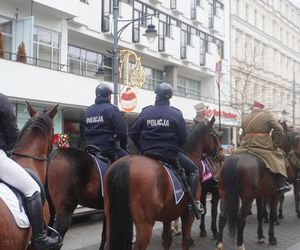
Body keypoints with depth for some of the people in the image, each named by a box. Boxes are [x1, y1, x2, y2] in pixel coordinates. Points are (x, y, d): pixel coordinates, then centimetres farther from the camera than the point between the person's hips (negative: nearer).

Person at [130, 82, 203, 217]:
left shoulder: (145, 112, 3)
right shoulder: (176, 114, -4)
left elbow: (133, 133, 5)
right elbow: (183, 137, -3)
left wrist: (143, 149, 15)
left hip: (148, 154, 3)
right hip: (170, 154, -3)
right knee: (194, 170, 10)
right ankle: (192, 202, -1)